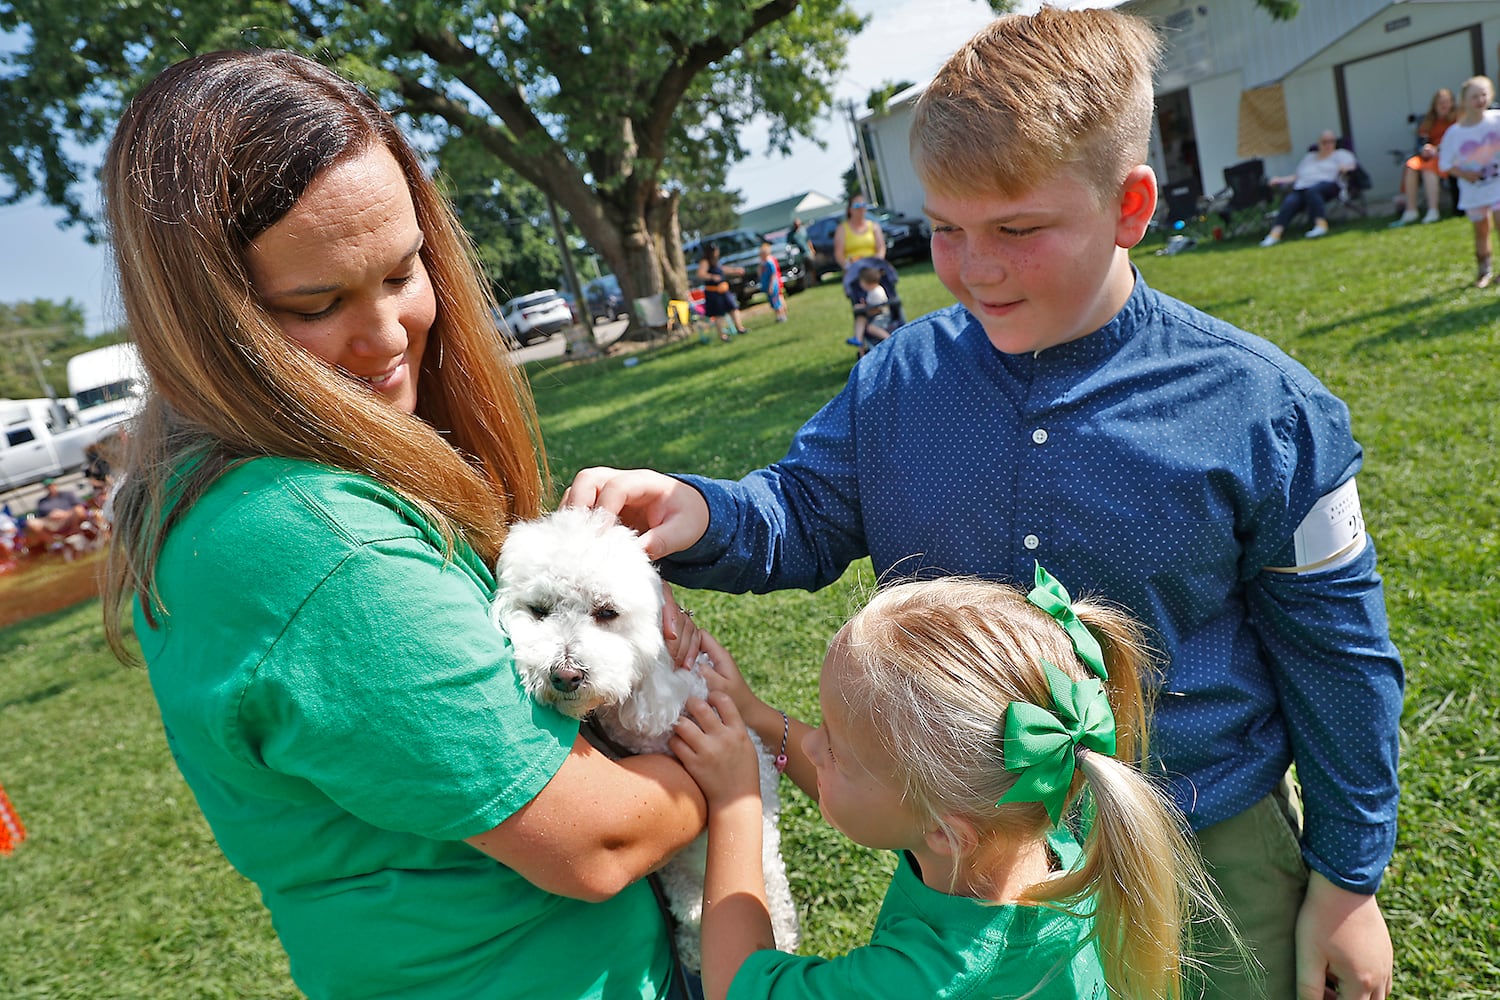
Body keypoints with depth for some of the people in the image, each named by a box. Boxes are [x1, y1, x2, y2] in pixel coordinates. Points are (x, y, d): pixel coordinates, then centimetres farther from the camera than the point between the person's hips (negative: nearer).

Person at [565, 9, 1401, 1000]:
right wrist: (697, 514, -25)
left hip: (1209, 849, -1)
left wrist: (1348, 880, 2)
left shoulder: (1264, 411, -15)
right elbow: (806, 516, -2)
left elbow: (1337, 656, -6)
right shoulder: (899, 380, -10)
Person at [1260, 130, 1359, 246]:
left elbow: (1352, 164, 8)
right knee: (1289, 202, -32)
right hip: (1301, 189, 3)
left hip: (1326, 185, -3)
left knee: (1312, 191, -41)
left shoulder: (1340, 154, 25)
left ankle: (1321, 224, -55)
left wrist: (1346, 168, -16)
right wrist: (1280, 180, 14)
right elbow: (1297, 176, 32)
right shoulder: (1309, 157, 37)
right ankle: (1275, 234, -52)